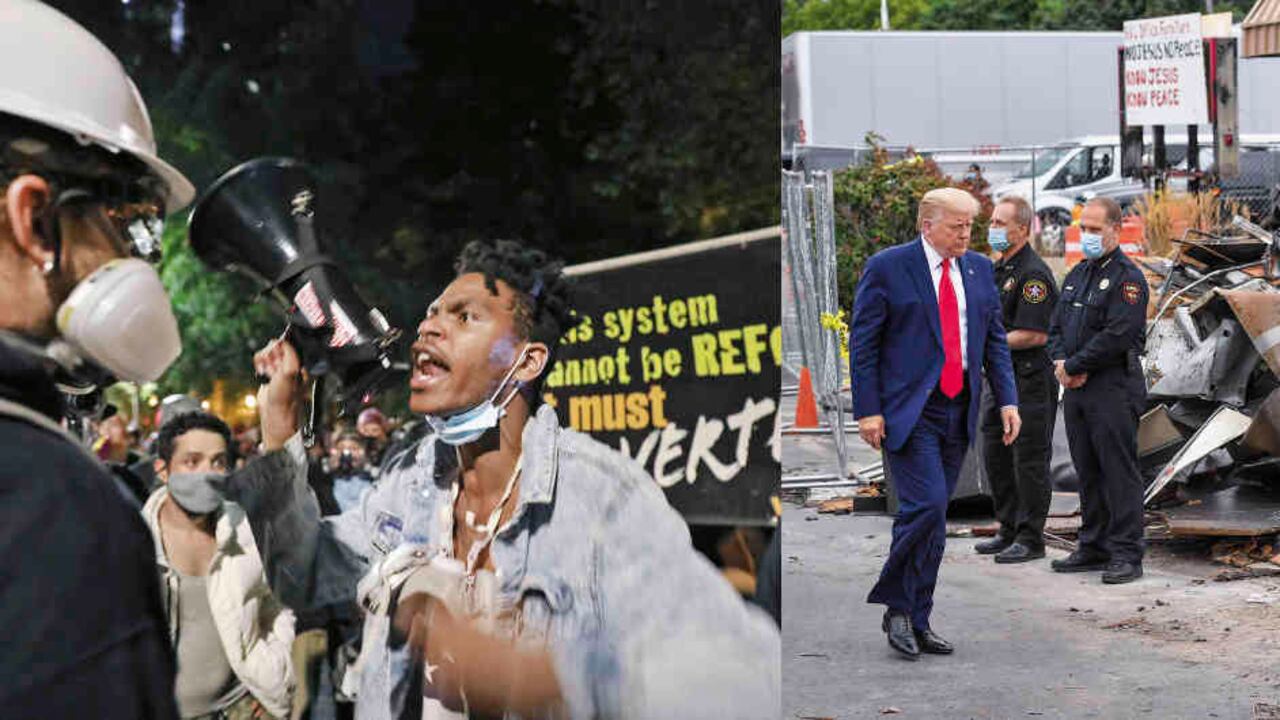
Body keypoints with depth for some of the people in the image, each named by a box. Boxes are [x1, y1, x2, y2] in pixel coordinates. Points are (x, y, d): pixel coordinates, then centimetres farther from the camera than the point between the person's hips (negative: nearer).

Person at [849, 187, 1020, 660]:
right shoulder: (887, 267, -5)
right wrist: (868, 410, -12)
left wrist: (1007, 400, 5)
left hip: (959, 409, 6)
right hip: (907, 409, -6)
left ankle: (917, 621, 15)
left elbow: (994, 338, 15)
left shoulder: (978, 269, 11)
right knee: (926, 505, -17)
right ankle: (897, 608, -1)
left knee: (933, 517, 8)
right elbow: (862, 342, -6)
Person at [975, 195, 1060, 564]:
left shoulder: (1033, 273, -15)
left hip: (1030, 378, -10)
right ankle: (1009, 530, 24)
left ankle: (1031, 539, 2)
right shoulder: (999, 270, 16)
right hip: (1001, 377, 10)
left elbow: (1036, 335, -21)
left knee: (1029, 459, -4)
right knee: (995, 454, 13)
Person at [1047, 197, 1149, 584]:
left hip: (1114, 389, -8)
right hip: (1076, 391, 8)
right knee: (1088, 472, 13)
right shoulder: (1077, 275, 18)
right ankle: (1093, 547, 20)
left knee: (1119, 471, -6)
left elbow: (1117, 335, -18)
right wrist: (1061, 362, -2)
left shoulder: (1127, 278, -9)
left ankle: (1126, 555, -4)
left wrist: (1074, 366, -13)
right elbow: (1057, 327, 17)